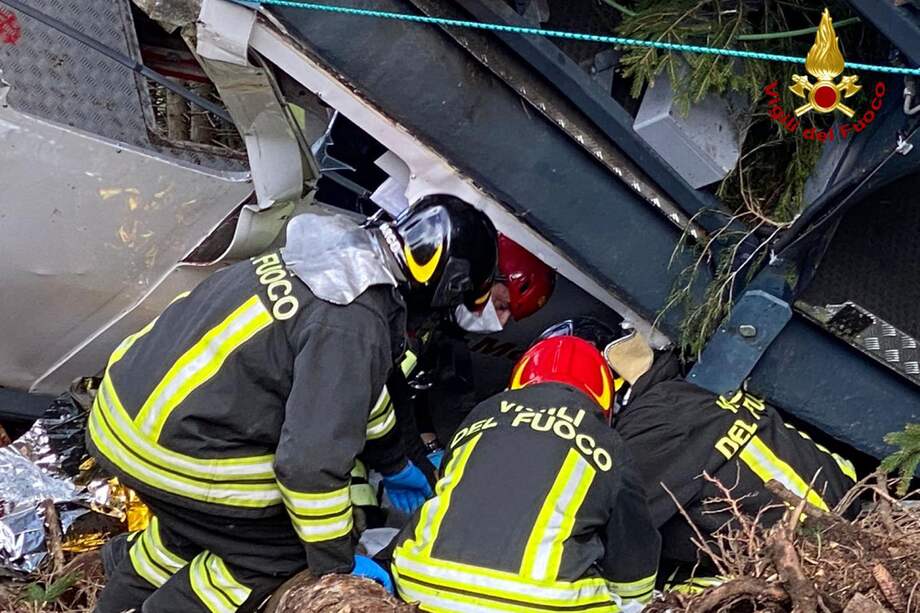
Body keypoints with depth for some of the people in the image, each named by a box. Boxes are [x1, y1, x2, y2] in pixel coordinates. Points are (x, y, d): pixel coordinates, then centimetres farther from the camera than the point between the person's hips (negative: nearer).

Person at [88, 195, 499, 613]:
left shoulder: (337, 259, 4)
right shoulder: (352, 327, -25)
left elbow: (347, 385, 21)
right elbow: (311, 460, -24)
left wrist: (394, 465, 32)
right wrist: (337, 565, -9)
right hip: (165, 448, -9)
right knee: (285, 550, 5)